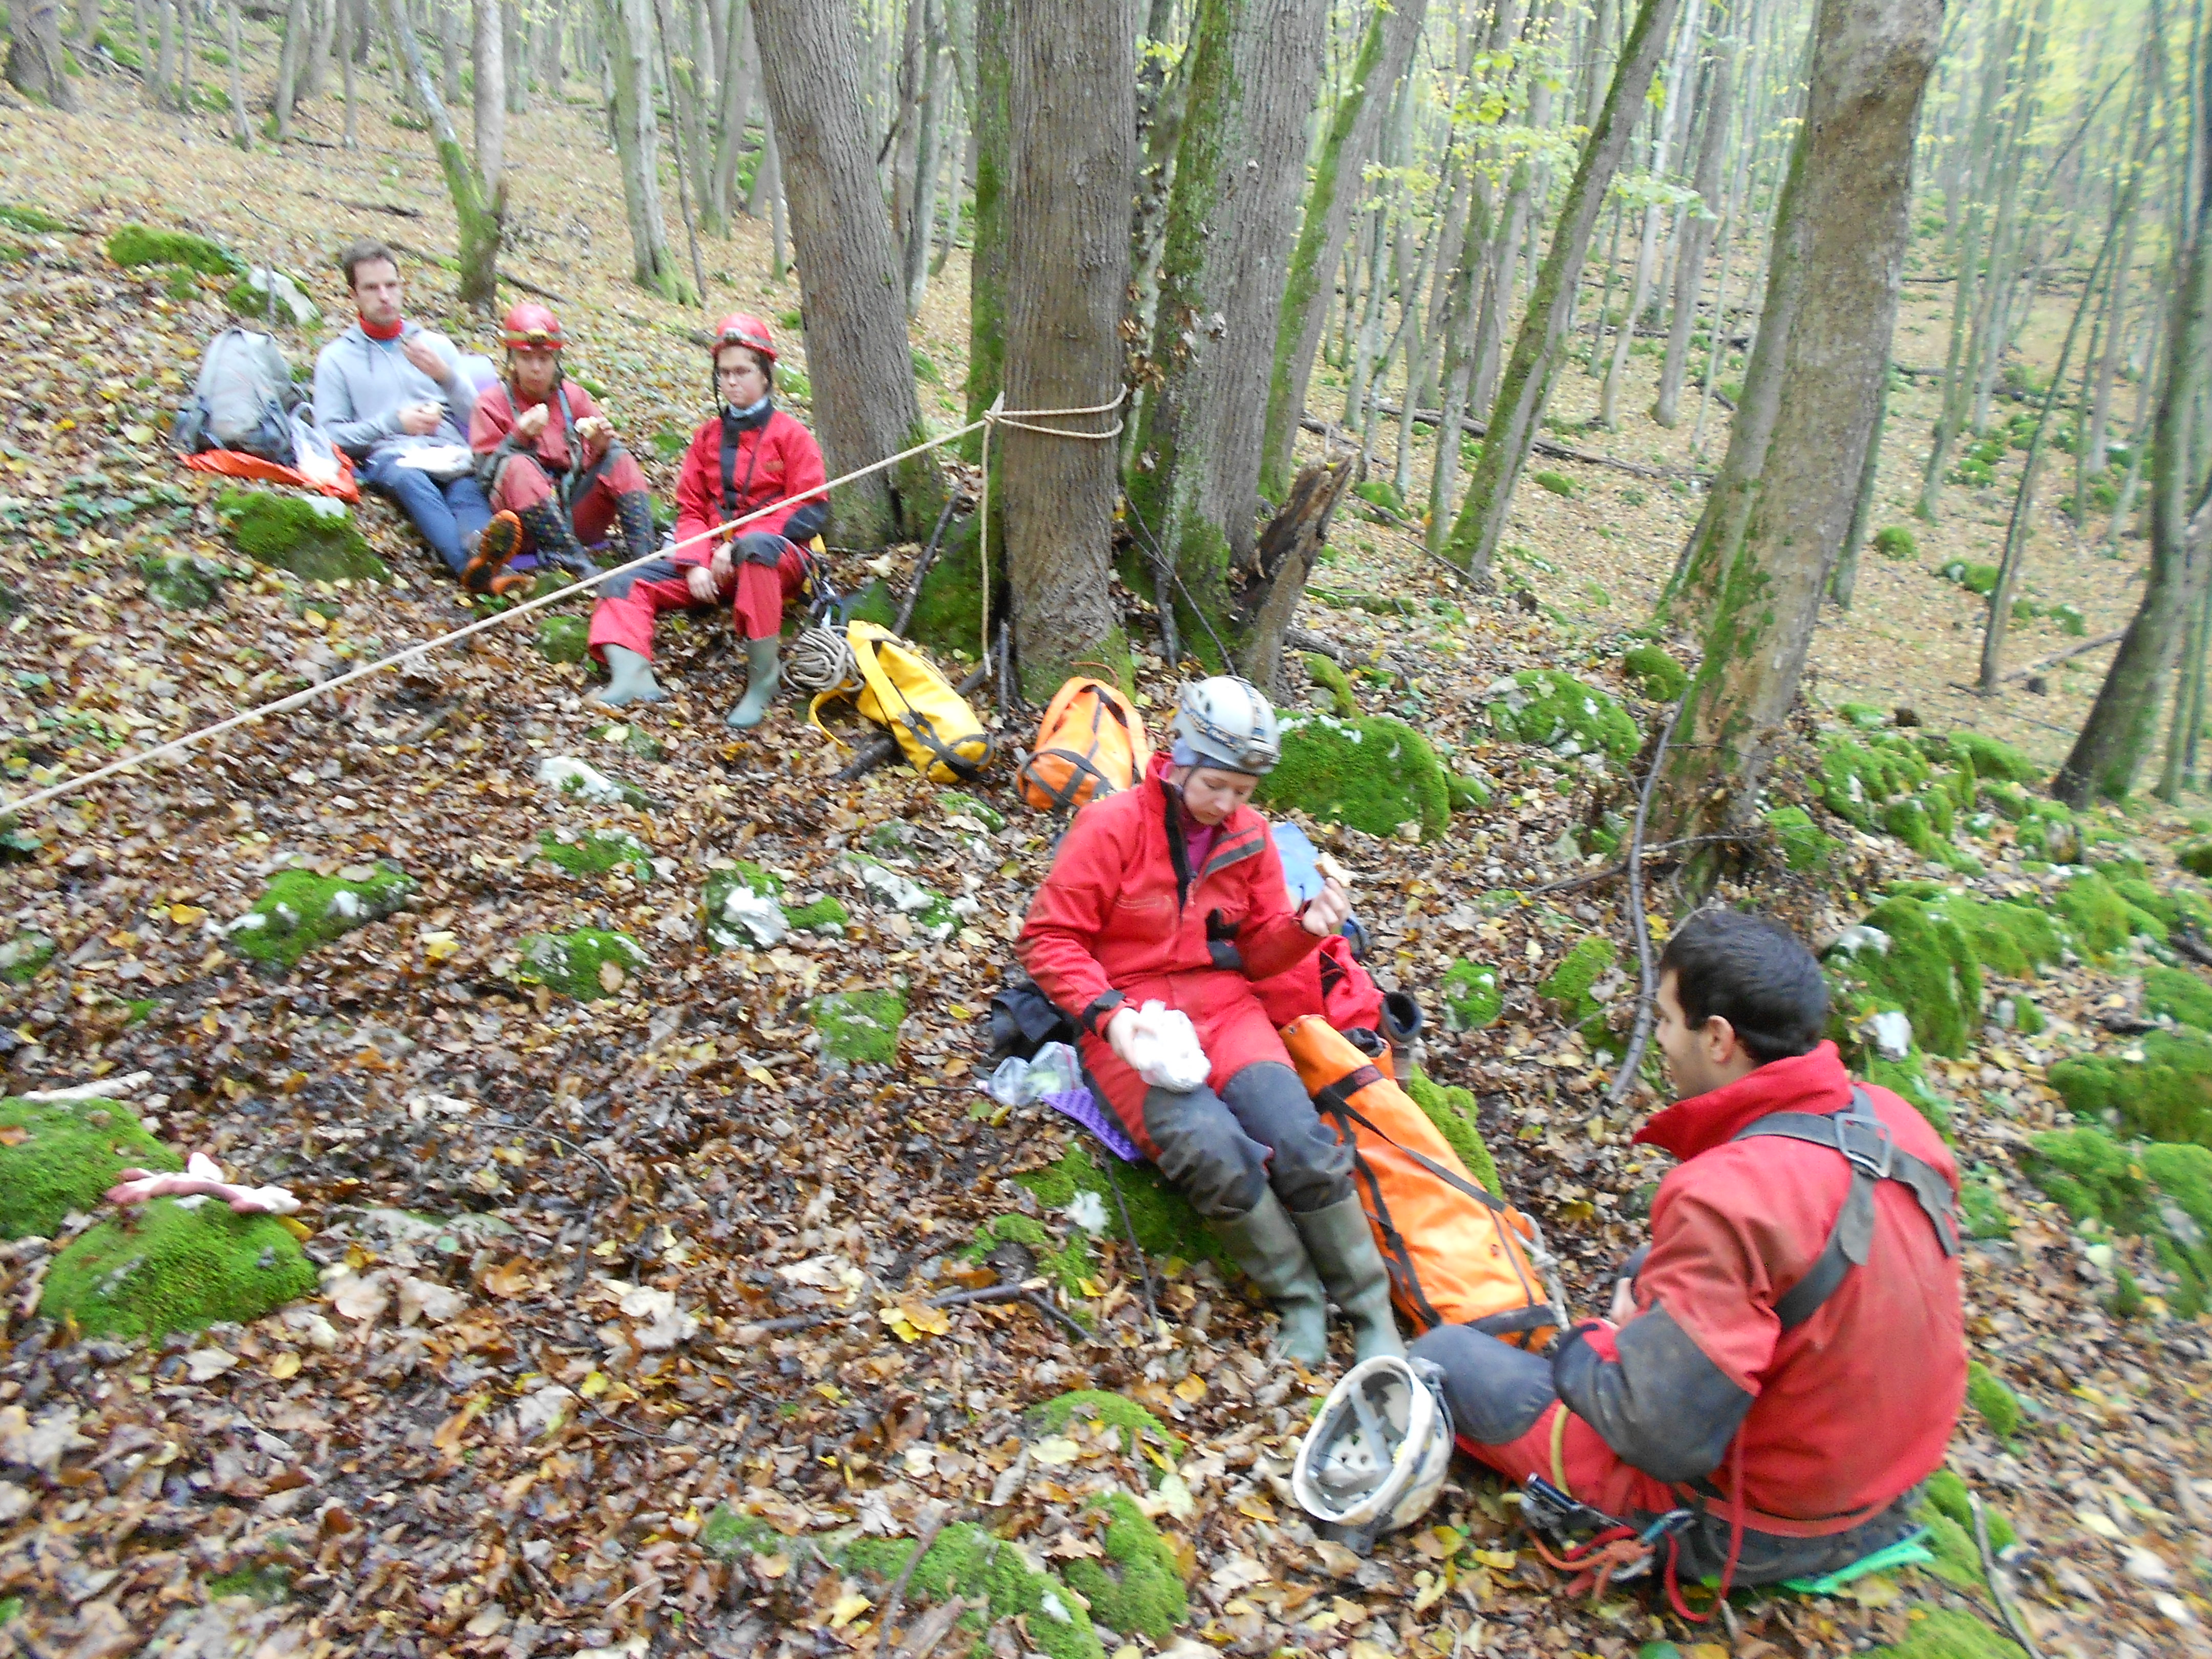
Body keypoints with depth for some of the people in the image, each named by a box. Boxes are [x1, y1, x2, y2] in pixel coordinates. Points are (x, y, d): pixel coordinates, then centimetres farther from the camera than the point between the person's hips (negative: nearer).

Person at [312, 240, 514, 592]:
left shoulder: (436, 344, 24)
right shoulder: (336, 357, 17)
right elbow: (329, 434, 5)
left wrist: (447, 376, -4)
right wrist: (395, 422, -8)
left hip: (451, 455, 3)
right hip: (389, 457, -3)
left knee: (467, 491, -35)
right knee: (409, 480, -40)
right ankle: (471, 562, -67)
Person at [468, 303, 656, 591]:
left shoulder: (574, 396, 12)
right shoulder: (493, 403, 4)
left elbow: (600, 466, 7)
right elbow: (487, 472, -6)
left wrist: (601, 446, -16)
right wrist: (519, 437, -21)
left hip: (575, 508, 3)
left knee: (620, 459, -14)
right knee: (517, 465, -31)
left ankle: (645, 557, -30)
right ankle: (576, 563, -38)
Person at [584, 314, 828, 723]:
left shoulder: (790, 434, 2)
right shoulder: (708, 436, 16)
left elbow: (811, 510, -7)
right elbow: (691, 509, 13)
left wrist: (737, 546, -15)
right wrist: (695, 564, -8)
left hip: (779, 556, -5)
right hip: (714, 562, 5)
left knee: (755, 546, -42)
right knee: (623, 584, -13)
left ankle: (763, 673, -37)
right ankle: (633, 677, -39)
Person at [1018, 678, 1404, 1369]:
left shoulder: (1249, 836, 7)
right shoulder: (1112, 826, -7)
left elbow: (1258, 951, 13)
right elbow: (1048, 937, -7)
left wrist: (1303, 928, -9)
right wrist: (1108, 1011, -21)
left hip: (1224, 1006, 4)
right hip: (1130, 1019, -3)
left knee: (1303, 1143, -21)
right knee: (1215, 1152, -30)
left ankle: (1370, 1310, -2)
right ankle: (1297, 1297, -6)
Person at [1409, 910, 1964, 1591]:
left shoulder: (1727, 1198, -32)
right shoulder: (1894, 1120, -8)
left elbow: (1661, 1436, -31)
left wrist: (1592, 1343, -9)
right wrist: (1649, 1297, 4)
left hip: (1754, 1536, -8)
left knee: (1443, 1356, 0)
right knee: (1647, 1273, 26)